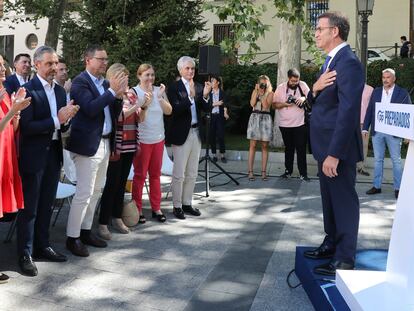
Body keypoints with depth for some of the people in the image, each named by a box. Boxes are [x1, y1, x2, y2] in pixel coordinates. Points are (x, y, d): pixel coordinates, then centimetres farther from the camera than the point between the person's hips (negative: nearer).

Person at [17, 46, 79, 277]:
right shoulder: (28, 90, -13)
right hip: (34, 155, -7)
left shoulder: (60, 91, 9)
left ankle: (42, 245, 31)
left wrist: (66, 119, -10)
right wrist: (56, 120, -23)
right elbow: (26, 127, -20)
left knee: (47, 205, 17)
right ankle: (25, 254, 15)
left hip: (54, 153, 7)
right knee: (29, 208, 4)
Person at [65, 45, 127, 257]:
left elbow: (114, 113, 11)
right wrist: (112, 91, -21)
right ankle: (72, 237, 7)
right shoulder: (80, 82, -9)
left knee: (96, 191, 14)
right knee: (84, 193, -5)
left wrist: (119, 95, -6)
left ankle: (86, 231, 26)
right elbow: (90, 108, -23)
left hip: (105, 143, 8)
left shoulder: (105, 83, 13)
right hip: (88, 144, -8)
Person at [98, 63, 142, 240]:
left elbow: (139, 119, 11)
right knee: (112, 184, -5)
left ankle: (117, 218, 24)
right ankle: (103, 224, 3)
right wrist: (135, 106, -19)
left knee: (122, 183, 12)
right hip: (116, 146, -6)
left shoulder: (131, 95, 10)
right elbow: (116, 117, -17)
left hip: (130, 145, 6)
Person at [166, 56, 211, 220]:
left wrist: (205, 96, -15)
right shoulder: (174, 87, -6)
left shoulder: (199, 87, 8)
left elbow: (206, 109, 3)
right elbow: (176, 110, -17)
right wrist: (190, 96, -27)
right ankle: (177, 206, 12)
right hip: (181, 134, -6)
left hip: (196, 133, 6)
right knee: (179, 173, 0)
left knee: (192, 173, 12)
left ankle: (187, 203, 23)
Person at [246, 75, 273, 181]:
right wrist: (257, 91, -5)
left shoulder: (270, 93, 5)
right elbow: (252, 104, -5)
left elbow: (266, 106, -10)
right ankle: (250, 171, -2)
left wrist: (262, 93, -8)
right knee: (253, 145, -3)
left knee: (265, 146, 1)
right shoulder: (255, 91, 11)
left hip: (265, 118, -1)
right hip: (255, 117, 1)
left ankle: (263, 171, 5)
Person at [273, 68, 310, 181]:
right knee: (288, 148, 12)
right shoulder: (280, 87, 0)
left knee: (301, 149, 0)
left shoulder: (303, 85, -1)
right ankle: (288, 171, 22)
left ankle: (303, 173, 5)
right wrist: (284, 104, -17)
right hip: (285, 124, 1)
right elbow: (275, 104, 1)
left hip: (300, 124, -1)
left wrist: (304, 98, -21)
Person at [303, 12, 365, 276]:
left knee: (344, 201, 0)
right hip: (327, 145, 10)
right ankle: (332, 244, 33)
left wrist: (334, 154, -26)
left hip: (338, 148, -10)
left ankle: (344, 259, 10)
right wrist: (315, 89, -7)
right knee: (330, 199, 19)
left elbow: (348, 112, -24)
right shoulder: (331, 62, 15)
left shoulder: (348, 62, -17)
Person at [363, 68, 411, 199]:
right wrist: (365, 128, 3)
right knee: (378, 159, 9)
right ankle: (376, 186, 17)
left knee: (396, 160, 5)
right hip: (377, 131, 3)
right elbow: (369, 110, 9)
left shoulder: (402, 93, -1)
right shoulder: (376, 91, 9)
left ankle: (398, 188, 13)